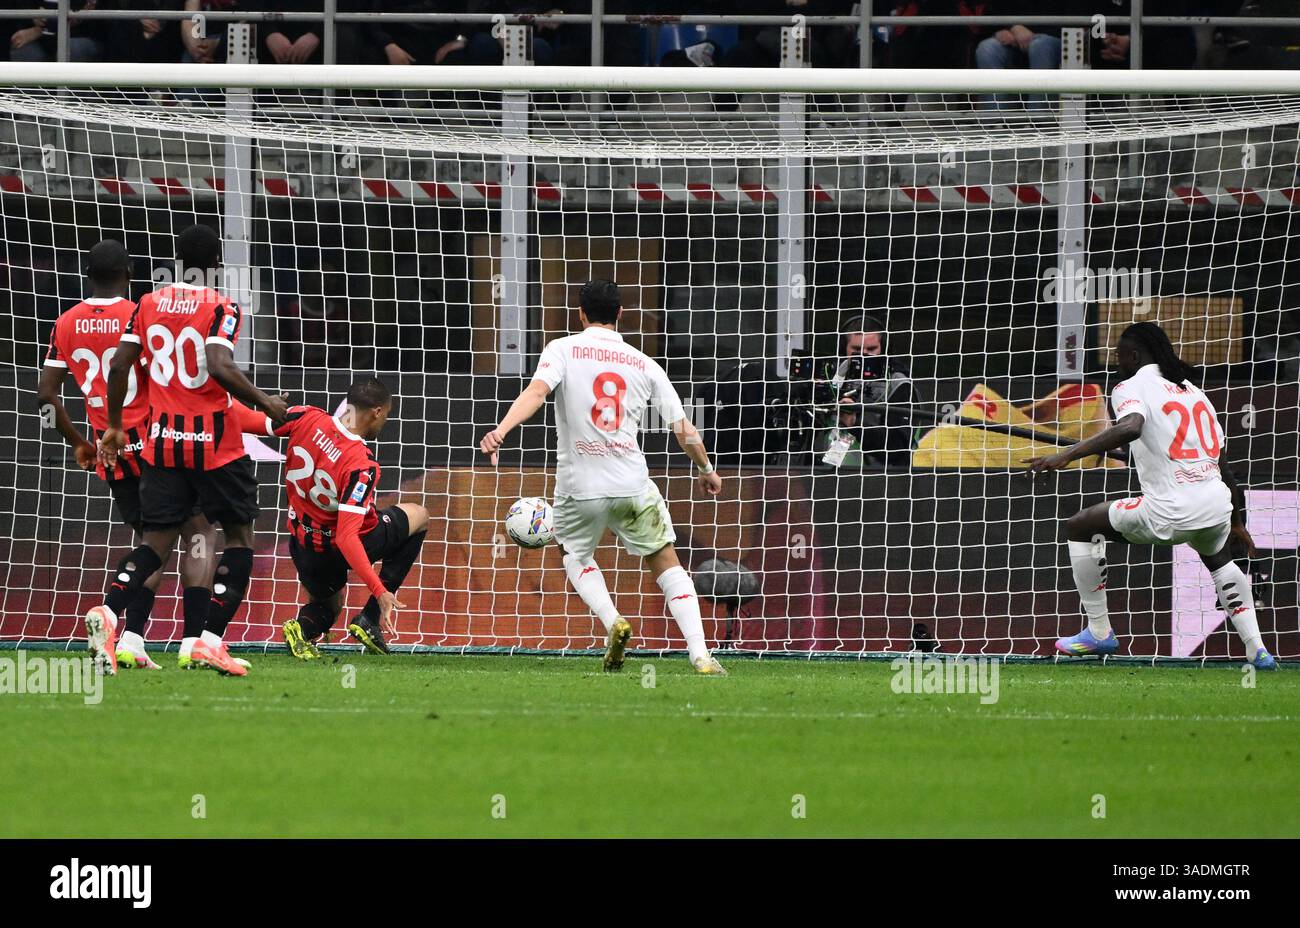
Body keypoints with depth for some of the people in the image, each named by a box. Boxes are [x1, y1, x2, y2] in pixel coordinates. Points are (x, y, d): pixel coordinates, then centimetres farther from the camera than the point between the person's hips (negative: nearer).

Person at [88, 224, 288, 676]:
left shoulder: (148, 304, 6)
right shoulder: (220, 309, -9)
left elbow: (119, 365, 3)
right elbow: (219, 367, -23)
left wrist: (114, 426, 15)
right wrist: (264, 403, -11)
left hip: (162, 443, 5)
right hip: (215, 443, -5)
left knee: (158, 540, 10)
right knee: (240, 536, 7)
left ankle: (107, 612, -16)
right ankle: (207, 640, -5)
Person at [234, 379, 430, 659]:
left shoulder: (307, 418, -18)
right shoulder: (362, 466, -30)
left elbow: (249, 421, -10)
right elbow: (347, 536, -33)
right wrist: (379, 591, -32)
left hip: (302, 545, 6)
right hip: (337, 550, -6)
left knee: (326, 607, 34)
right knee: (419, 516, 19)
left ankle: (304, 625, -8)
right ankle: (370, 619, 11)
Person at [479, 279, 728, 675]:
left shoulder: (562, 349, 1)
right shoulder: (644, 365, 8)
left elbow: (536, 391, -19)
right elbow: (684, 428, 9)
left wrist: (501, 429, -31)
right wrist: (706, 470, 25)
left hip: (579, 487, -1)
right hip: (632, 485, 1)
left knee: (576, 556, 26)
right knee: (666, 564, 13)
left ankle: (612, 622, 1)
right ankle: (700, 654, -2)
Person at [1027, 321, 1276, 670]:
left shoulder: (1133, 388, -1)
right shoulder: (1193, 391, 21)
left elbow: (1130, 428, -26)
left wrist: (1065, 456, -31)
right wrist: (1236, 522, 35)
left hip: (1170, 513, -7)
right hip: (1217, 506, 7)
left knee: (1080, 526, 15)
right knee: (1218, 559, 40)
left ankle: (1099, 631, 15)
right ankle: (1256, 649, 27)